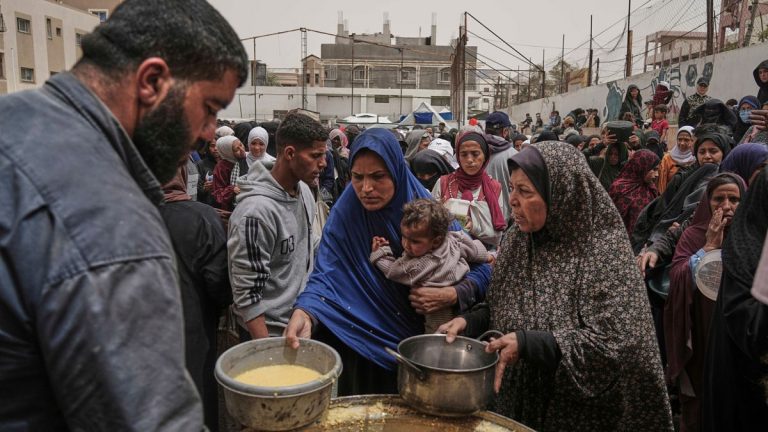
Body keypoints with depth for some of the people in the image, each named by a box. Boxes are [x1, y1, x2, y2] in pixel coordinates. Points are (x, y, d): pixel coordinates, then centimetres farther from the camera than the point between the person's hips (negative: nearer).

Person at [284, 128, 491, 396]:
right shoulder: (344, 217, -12)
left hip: (424, 348, 1)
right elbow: (325, 277, -21)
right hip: (363, 351, -1)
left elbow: (481, 269, -5)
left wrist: (452, 296, -23)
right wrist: (304, 313, -41)